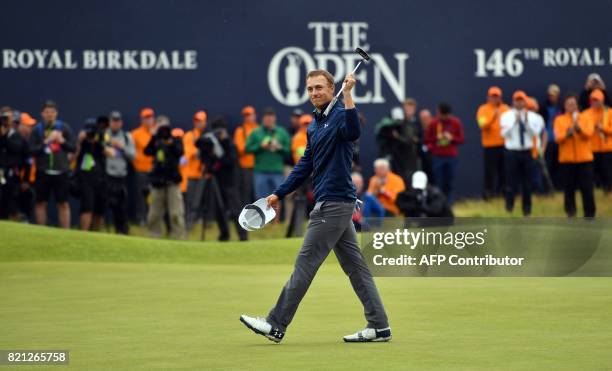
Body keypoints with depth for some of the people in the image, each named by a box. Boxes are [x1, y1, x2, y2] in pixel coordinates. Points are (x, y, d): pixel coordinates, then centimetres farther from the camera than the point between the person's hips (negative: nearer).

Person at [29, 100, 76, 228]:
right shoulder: (37, 129, 3)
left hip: (61, 172, 0)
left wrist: (62, 141, -12)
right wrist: (46, 142, -16)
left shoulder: (65, 128, 5)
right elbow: (32, 150, -4)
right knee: (41, 203, 5)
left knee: (63, 204, 1)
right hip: (43, 172, 0)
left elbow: (73, 148, 4)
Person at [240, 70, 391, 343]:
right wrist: (279, 194, 20)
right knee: (355, 267, 8)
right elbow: (305, 166, 23)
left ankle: (276, 325, 0)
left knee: (305, 265, -4)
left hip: (334, 204, -9)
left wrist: (347, 95, -37)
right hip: (337, 204, 9)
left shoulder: (340, 116, -10)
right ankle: (379, 326, 8)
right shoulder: (315, 125, 17)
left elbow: (353, 132, -34)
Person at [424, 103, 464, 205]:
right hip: (437, 157, -1)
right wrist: (436, 138, -14)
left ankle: (448, 203, 7)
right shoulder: (433, 123, 0)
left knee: (449, 182, 1)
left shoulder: (456, 123, 2)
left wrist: (452, 138, -14)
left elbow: (461, 139, 5)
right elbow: (427, 139, 4)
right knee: (438, 182, -4)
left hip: (451, 157, 1)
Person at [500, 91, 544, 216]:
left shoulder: (532, 116, 2)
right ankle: (509, 205, 6)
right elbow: (504, 133, -12)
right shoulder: (507, 116, -2)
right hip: (512, 151, -2)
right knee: (511, 180, -3)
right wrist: (515, 120, -18)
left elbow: (535, 133, -7)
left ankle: (527, 209, 17)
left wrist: (526, 120, -17)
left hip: (526, 151, 2)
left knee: (527, 181, 9)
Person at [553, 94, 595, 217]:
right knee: (569, 188, 1)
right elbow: (558, 138, -6)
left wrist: (579, 129, -27)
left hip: (584, 158, 0)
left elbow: (589, 134, -9)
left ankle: (589, 215, 4)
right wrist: (567, 134, -25)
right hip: (566, 159, 0)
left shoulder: (585, 118, 7)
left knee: (587, 188, -2)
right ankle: (570, 214, 10)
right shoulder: (559, 120, 6)